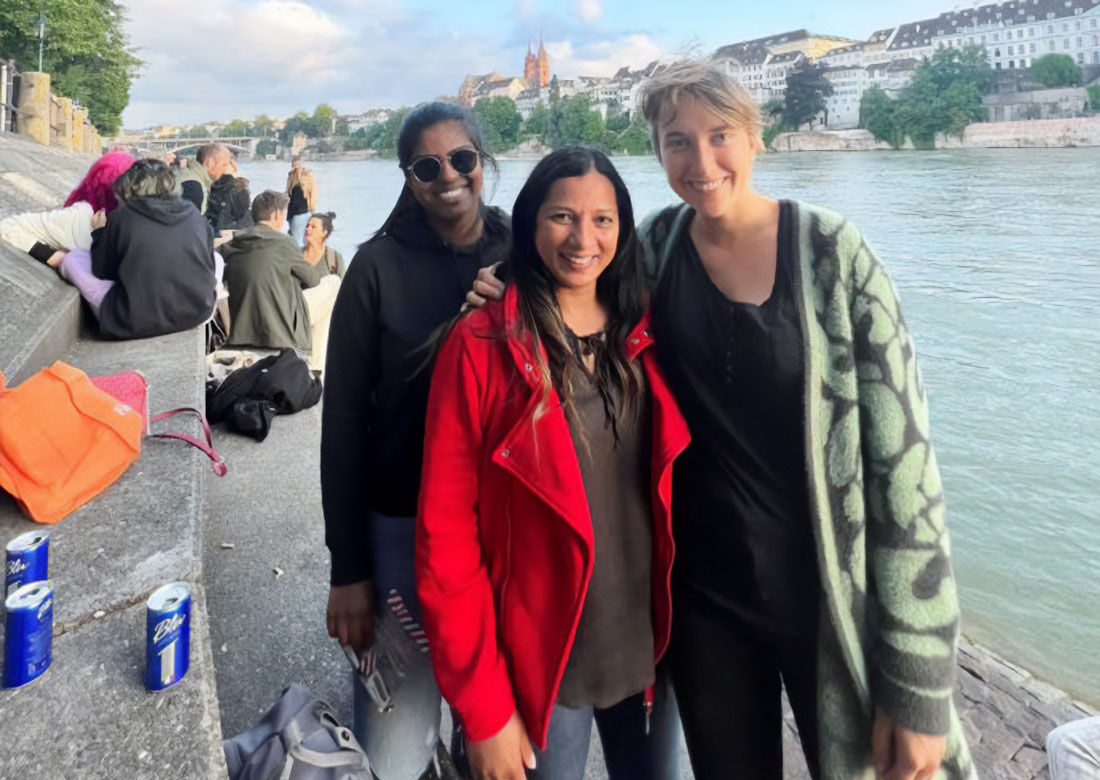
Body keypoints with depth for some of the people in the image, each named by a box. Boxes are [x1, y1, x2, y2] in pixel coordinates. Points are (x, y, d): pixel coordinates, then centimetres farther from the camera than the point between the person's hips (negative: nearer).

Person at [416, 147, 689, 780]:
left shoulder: (645, 337, -1)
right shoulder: (483, 345, -14)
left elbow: (675, 486, 7)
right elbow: (446, 532, -14)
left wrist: (682, 631, 3)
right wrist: (483, 708, -13)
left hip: (648, 650, 4)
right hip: (541, 663, -4)